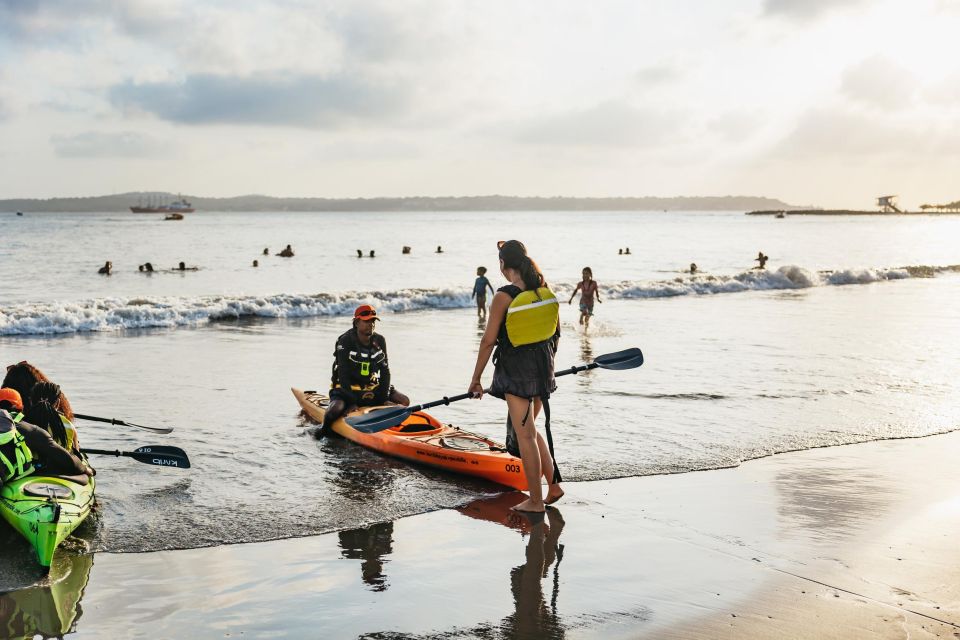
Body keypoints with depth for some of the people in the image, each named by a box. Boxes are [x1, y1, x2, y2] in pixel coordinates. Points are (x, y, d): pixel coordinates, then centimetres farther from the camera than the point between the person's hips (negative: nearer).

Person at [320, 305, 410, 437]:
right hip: (346, 388, -5)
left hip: (372, 388, 5)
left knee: (404, 401, -7)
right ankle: (324, 431, -2)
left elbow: (385, 371, 1)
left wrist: (384, 398, -11)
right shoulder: (345, 342, -15)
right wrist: (352, 402, -24)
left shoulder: (380, 341, 1)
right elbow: (343, 375, -18)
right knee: (335, 410, -34)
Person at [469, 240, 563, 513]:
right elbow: (557, 331, 11)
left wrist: (475, 379, -4)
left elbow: (488, 341, -12)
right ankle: (554, 484, 20)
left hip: (515, 369, -6)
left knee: (524, 434, 2)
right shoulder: (546, 290, 2)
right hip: (543, 367, 7)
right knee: (529, 428, 21)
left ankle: (536, 501, 9)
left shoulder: (504, 296, -16)